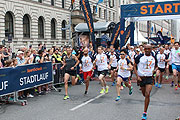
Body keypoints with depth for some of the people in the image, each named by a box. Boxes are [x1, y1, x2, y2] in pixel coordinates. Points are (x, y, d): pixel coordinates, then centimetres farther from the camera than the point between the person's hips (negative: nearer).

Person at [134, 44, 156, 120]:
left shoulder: (153, 58, 3)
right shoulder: (140, 57, -6)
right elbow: (135, 66, -1)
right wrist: (137, 76, -9)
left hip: (149, 78, 0)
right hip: (141, 78, 0)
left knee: (147, 94, -15)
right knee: (144, 94, 13)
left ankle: (145, 113, -9)